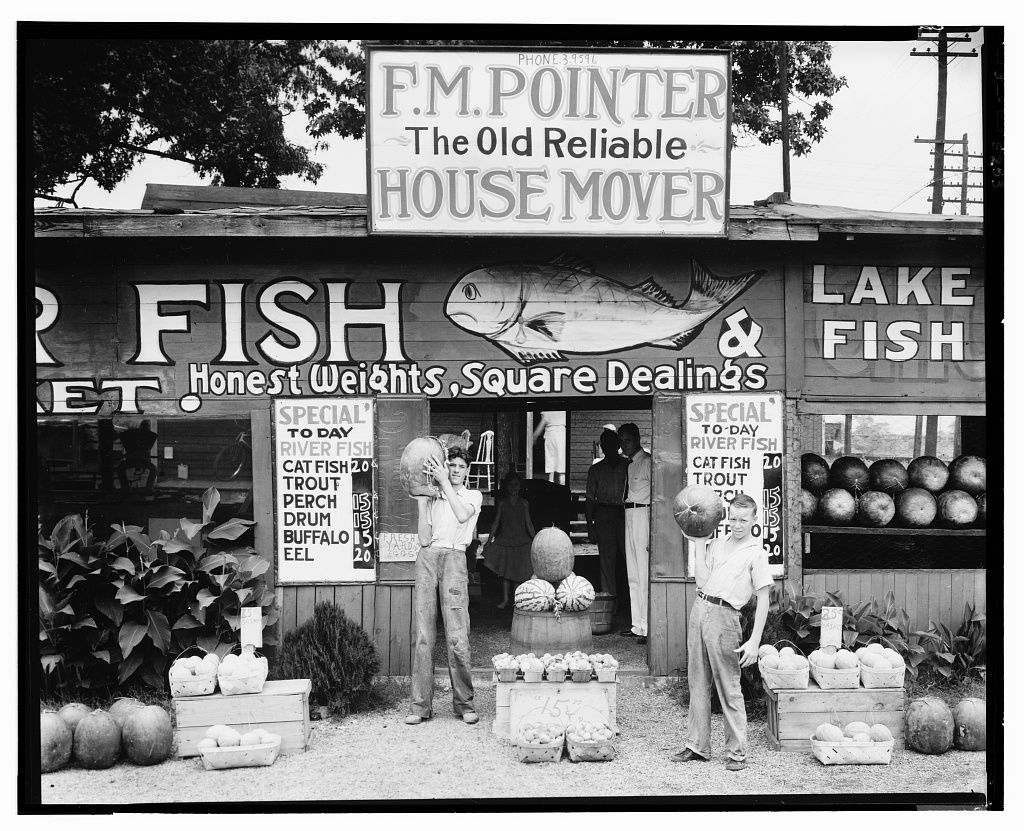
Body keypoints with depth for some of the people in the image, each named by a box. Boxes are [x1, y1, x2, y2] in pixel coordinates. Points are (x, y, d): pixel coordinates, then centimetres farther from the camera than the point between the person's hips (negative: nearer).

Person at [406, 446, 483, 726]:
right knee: (422, 634, -2)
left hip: (454, 557, -2)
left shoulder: (473, 496, 16)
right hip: (427, 557, 2)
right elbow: (424, 538, 8)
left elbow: (462, 515, -8)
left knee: (457, 635, -10)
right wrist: (421, 501, 6)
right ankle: (420, 705, 2)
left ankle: (464, 703, 0)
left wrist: (444, 482, -5)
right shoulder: (433, 498, 20)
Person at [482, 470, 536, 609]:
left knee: (520, 572, -4)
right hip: (504, 540, 0)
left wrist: (535, 541, 5)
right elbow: (496, 522, 4)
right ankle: (505, 600, 12)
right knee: (505, 572, 3)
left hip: (521, 541, 0)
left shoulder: (524, 503, 4)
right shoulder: (502, 502, 2)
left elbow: (528, 523, 7)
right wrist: (489, 541, 0)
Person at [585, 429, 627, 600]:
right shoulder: (595, 469, 13)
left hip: (625, 514, -1)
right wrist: (590, 524, 5)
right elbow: (590, 498, 12)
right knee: (607, 558, 0)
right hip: (603, 514, 1)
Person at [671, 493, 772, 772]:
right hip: (699, 610, 6)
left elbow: (763, 600, -6)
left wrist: (754, 641, -12)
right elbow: (701, 579, 8)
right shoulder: (717, 544, 15)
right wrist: (700, 543, 7)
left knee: (729, 688, -2)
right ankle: (697, 746, 19)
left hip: (723, 616, -6)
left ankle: (737, 752, 6)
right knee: (698, 683, 11)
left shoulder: (756, 553, -3)